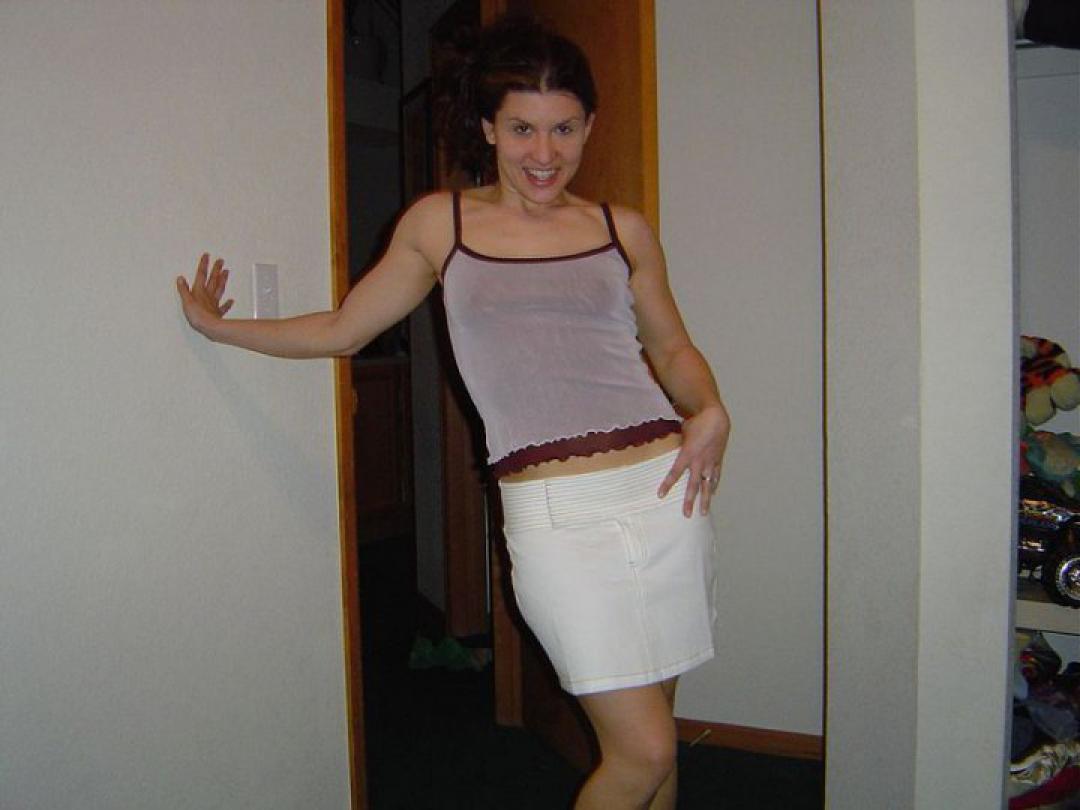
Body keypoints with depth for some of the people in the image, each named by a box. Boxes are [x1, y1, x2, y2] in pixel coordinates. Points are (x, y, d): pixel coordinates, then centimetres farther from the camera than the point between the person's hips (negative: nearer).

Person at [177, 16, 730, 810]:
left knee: (652, 732, 12)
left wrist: (711, 413, 1)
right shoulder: (440, 224, 8)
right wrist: (219, 326, 24)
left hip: (663, 487, 3)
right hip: (554, 509, -3)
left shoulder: (623, 229, 11)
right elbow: (343, 329, 18)